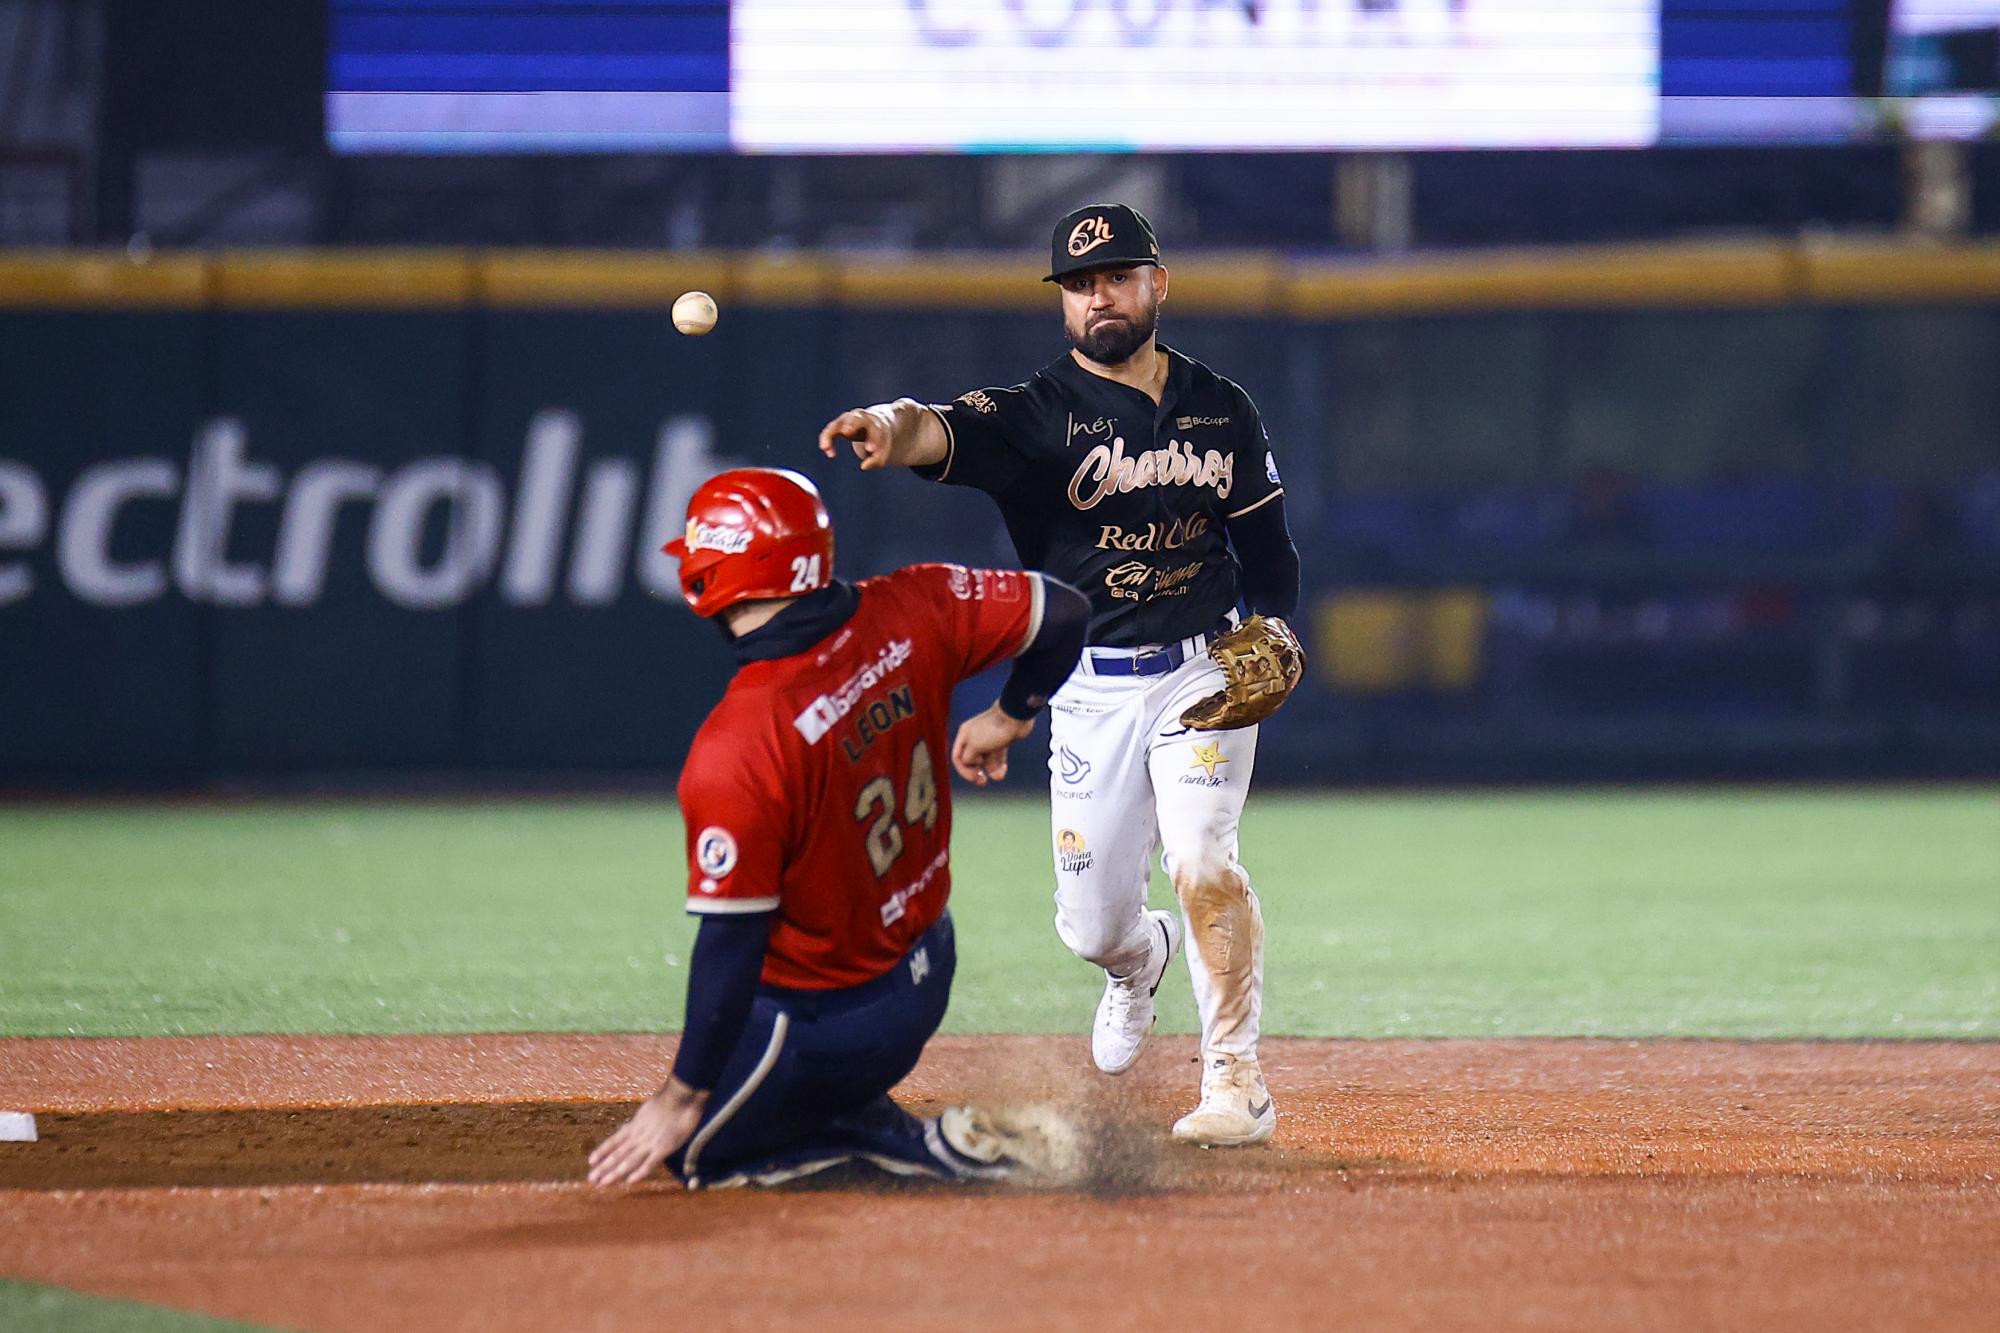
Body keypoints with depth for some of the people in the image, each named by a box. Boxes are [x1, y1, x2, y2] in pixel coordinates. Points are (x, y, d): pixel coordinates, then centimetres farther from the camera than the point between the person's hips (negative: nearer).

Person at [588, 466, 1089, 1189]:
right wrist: (1010, 716, 17)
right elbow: (1063, 610, -2)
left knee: (690, 1149, 12)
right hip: (928, 975, 8)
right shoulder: (909, 615, -12)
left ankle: (913, 1143, -3)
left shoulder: (734, 749, -29)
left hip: (834, 1018, -8)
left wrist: (683, 1098, -16)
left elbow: (731, 940, -26)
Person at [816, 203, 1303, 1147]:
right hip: (1089, 692, 0)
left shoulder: (1221, 411, 5)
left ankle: (1236, 1084, -11)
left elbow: (1266, 545, 14)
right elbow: (955, 432, -30)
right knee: (1092, 922, 3)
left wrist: (1275, 637, -5)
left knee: (1201, 862, -22)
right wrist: (893, 430, -53)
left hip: (1203, 673, 0)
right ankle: (1141, 962, 42)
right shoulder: (1040, 412, -7)